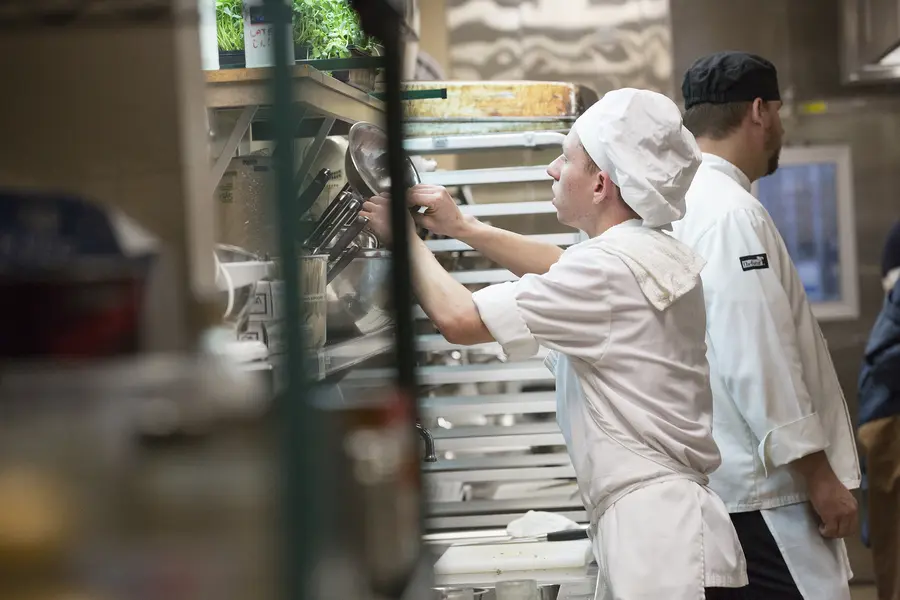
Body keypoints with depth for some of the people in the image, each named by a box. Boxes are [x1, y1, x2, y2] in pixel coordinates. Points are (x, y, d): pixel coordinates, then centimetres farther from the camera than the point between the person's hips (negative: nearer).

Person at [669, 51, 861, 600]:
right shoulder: (732, 213, -16)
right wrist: (819, 477, -16)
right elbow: (759, 361, -21)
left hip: (714, 478, 10)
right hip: (759, 492, -10)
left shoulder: (684, 205, 12)